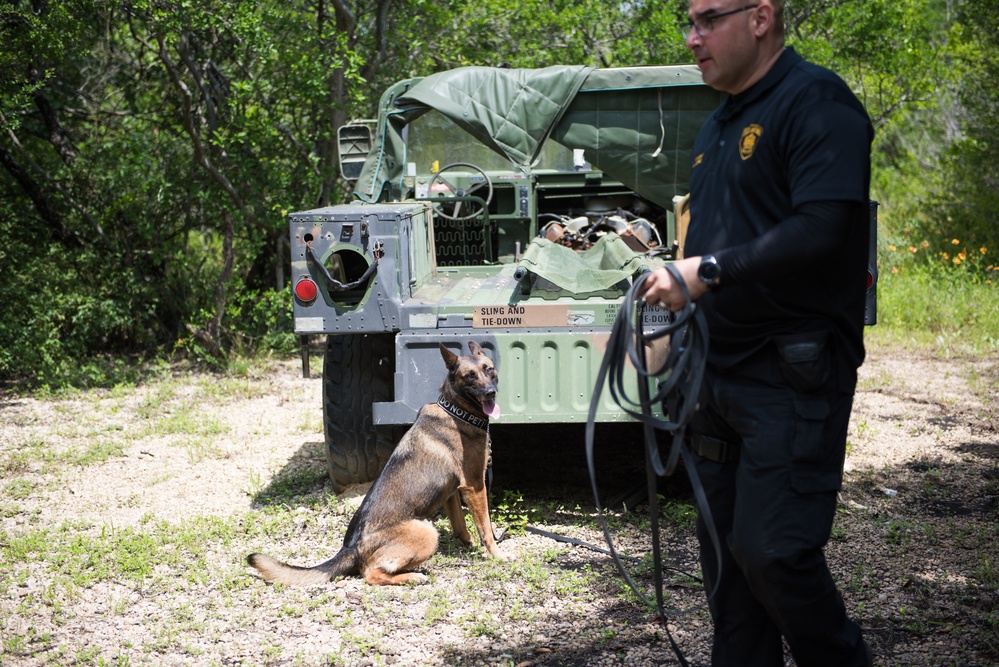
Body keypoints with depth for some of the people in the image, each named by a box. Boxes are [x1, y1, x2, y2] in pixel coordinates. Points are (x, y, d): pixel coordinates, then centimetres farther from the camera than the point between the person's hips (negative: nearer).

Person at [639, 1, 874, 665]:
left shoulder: (816, 103, -12)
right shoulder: (719, 125, 18)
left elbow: (824, 231, -24)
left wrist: (709, 272, -19)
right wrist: (678, 281, 12)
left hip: (794, 378, -9)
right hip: (721, 371, 9)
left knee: (772, 553, -11)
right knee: (725, 549, 12)